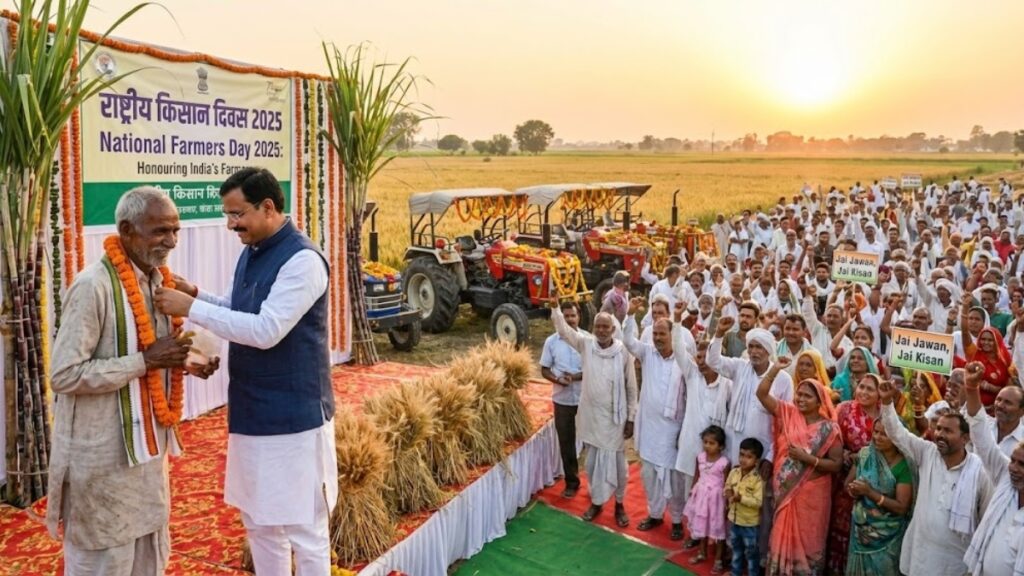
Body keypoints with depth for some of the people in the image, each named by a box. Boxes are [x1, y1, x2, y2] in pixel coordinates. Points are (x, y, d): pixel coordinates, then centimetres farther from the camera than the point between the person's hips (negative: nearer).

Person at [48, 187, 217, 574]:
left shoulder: (159, 280, 5)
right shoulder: (94, 286, -20)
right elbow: (65, 376, -21)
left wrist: (184, 361, -2)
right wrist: (146, 360, -24)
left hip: (149, 445, 8)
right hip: (103, 456, -7)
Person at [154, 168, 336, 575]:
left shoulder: (302, 260, -19)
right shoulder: (251, 254, 9)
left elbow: (265, 330, -25)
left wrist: (192, 309, -22)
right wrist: (197, 296, 2)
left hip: (293, 417, -9)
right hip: (252, 413, 9)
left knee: (304, 529, 4)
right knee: (259, 523, 19)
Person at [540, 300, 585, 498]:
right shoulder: (551, 341, -2)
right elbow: (544, 369, 3)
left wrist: (577, 376, -21)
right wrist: (557, 379, -17)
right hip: (562, 399, 2)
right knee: (566, 441, 10)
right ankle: (571, 482, 24)